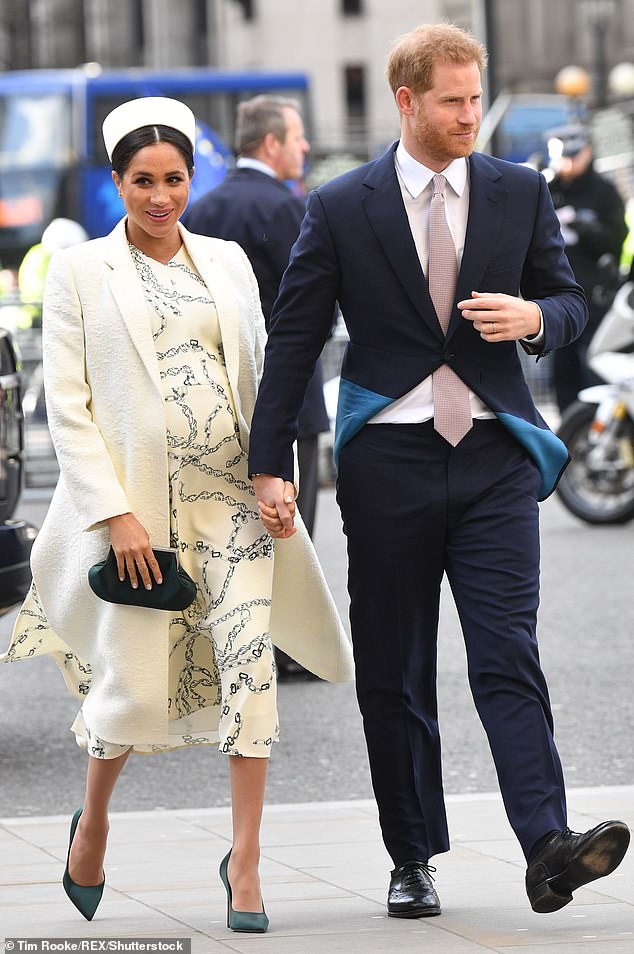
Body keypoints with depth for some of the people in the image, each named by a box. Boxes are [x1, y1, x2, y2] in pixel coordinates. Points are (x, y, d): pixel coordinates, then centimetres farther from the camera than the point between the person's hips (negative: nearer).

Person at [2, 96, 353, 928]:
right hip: (133, 500, -3)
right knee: (134, 682, 0)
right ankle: (94, 821, 29)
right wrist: (115, 514, -11)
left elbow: (259, 372, 14)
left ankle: (245, 859, -2)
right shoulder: (78, 271, 0)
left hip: (231, 493, 3)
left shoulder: (228, 261, 11)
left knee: (249, 662, -8)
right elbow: (67, 405, -4)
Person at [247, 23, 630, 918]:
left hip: (494, 457, 0)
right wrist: (269, 464, 0)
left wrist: (535, 316, -10)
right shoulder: (341, 208, 2)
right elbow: (293, 339, 4)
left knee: (508, 656, -12)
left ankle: (547, 844, -21)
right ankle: (412, 862, 13)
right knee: (392, 674, 5)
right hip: (388, 464, 0)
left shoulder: (520, 193, 7)